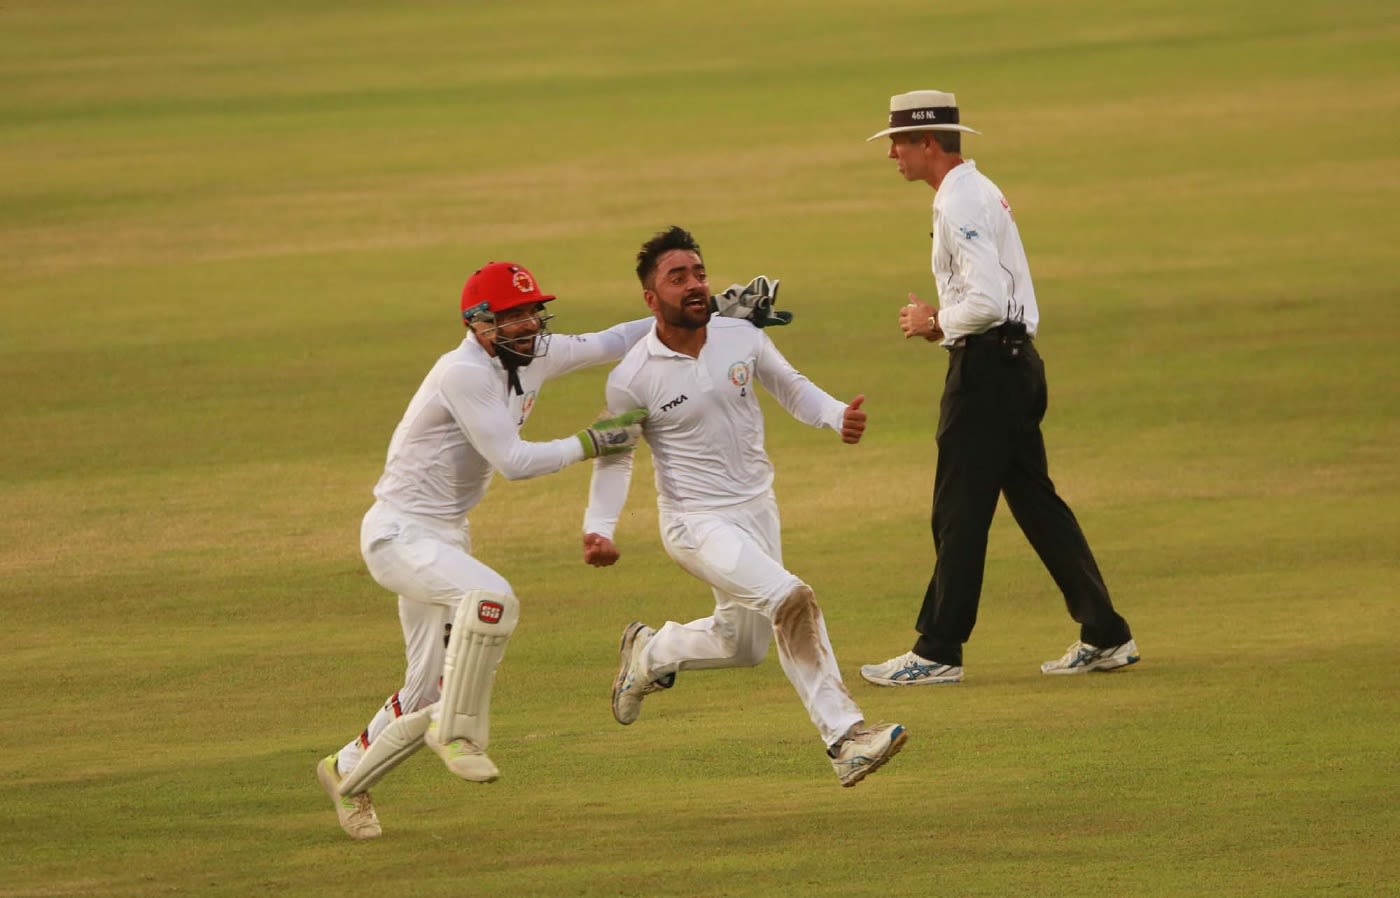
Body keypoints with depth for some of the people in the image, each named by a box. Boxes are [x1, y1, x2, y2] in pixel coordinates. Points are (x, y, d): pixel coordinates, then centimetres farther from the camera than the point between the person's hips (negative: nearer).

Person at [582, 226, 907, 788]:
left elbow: (791, 389, 9)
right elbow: (615, 456, -1)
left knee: (743, 645, 18)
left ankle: (648, 655, 47)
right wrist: (599, 528, -15)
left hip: (758, 509, 6)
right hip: (697, 524, -6)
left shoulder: (741, 339, -5)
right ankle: (844, 738, -24)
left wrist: (838, 416, -11)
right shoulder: (631, 378, -15)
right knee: (791, 598, -26)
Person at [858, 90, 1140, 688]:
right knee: (1034, 499, 12)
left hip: (986, 365, -10)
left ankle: (938, 652, -2)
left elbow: (986, 300, -24)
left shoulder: (960, 202, -15)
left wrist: (935, 322, -8)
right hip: (1015, 361, 10)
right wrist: (941, 323, 11)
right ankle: (1105, 636, 12)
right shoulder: (976, 191, 18)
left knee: (959, 510, -5)